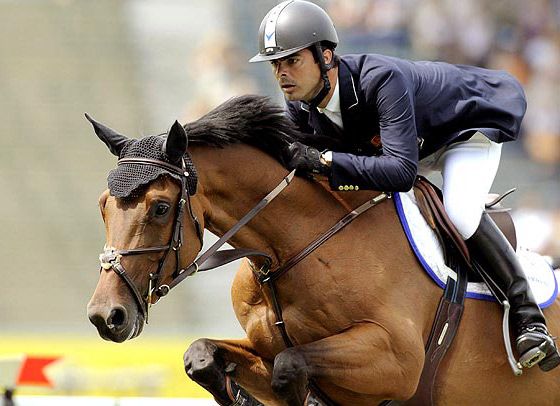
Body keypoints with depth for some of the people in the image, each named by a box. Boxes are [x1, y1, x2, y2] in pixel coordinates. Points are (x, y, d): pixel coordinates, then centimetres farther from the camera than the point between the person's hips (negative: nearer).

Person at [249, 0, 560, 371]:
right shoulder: (299, 105, -19)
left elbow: (402, 171, -51)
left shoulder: (381, 80, -43)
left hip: (472, 119, -8)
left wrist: (323, 161, -55)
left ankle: (528, 315, -17)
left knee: (460, 214, -31)